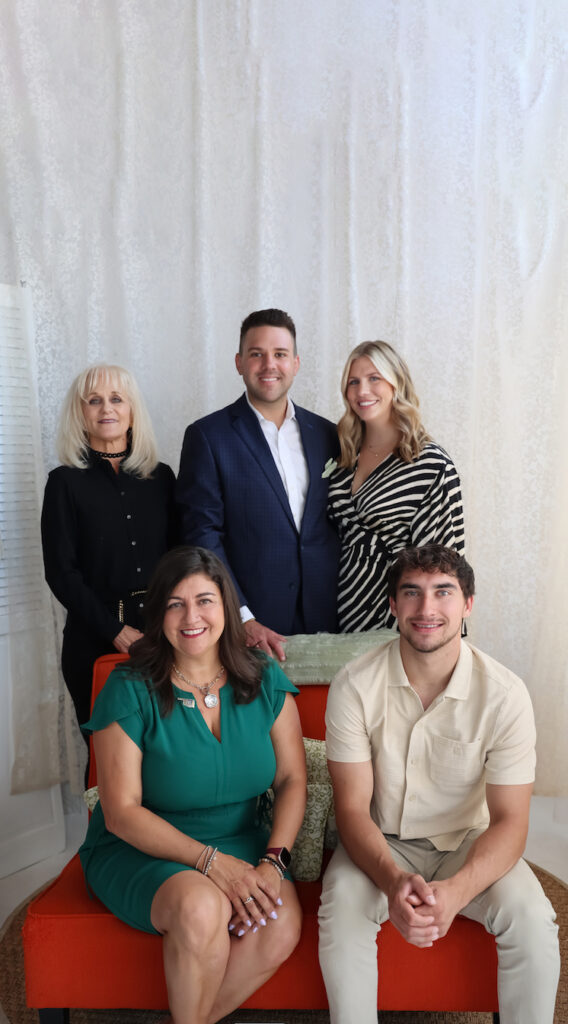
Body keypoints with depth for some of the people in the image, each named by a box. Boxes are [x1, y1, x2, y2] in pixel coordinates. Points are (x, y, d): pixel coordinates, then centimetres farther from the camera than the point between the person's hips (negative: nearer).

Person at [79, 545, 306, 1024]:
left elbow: (292, 779, 0)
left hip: (240, 841, 3)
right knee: (200, 906, -33)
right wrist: (212, 862, -22)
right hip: (138, 849, -3)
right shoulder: (130, 689, -12)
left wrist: (273, 861, -17)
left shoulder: (264, 679, -1)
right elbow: (122, 813, -13)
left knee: (282, 924, -25)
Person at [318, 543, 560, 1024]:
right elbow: (352, 807, -14)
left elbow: (510, 820, -15)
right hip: (382, 844, 0)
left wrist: (456, 891, -33)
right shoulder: (355, 686, -17)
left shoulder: (505, 694, -17)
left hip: (468, 841, 1)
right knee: (341, 910, -28)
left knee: (532, 919, -24)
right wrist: (392, 880, -34)